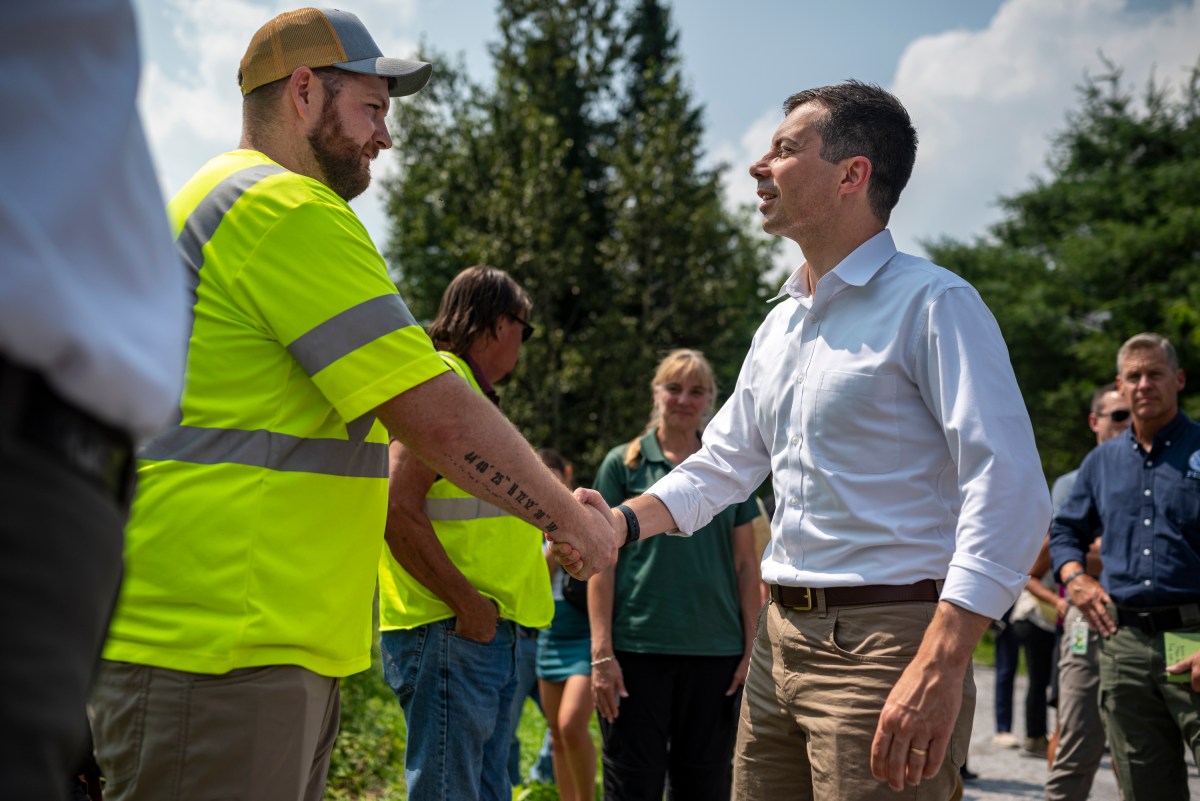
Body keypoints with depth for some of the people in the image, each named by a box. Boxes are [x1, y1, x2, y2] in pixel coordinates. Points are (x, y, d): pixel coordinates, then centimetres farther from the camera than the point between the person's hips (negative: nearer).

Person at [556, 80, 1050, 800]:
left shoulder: (932, 303, -11)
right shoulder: (782, 323, 17)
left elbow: (1011, 495, -20)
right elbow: (724, 464, 25)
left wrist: (939, 669, -27)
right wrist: (622, 523, 5)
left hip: (884, 639, -8)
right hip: (782, 637, 8)